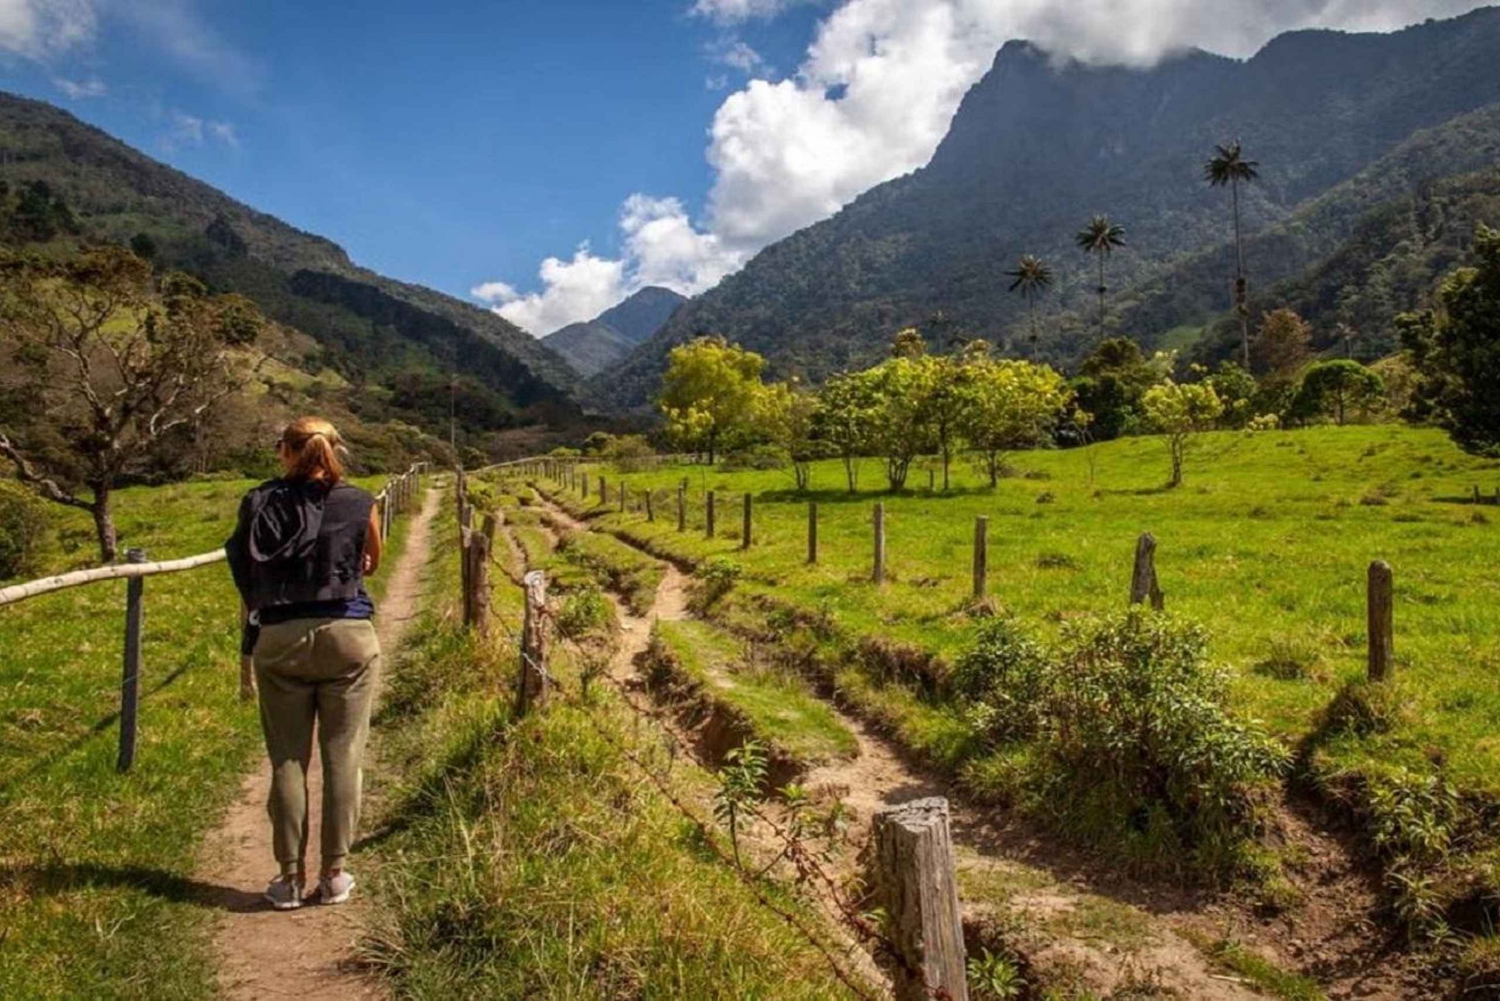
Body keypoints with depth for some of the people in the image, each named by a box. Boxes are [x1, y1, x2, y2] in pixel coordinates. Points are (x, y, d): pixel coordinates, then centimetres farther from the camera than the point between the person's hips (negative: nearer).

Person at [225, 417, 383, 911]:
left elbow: (247, 572, 5)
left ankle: (290, 877, 16)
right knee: (342, 757, 7)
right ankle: (333, 874, 13)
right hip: (347, 635, -1)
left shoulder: (258, 504, 0)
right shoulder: (359, 504, -1)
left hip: (279, 640, 1)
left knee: (287, 760, 9)